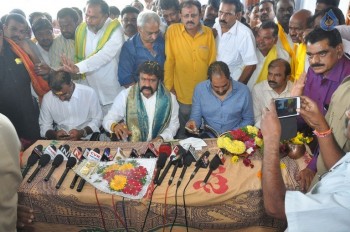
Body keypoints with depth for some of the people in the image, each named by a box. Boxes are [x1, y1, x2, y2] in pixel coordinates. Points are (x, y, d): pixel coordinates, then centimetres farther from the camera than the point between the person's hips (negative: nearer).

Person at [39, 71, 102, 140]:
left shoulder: (89, 93, -12)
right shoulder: (47, 98, -4)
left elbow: (97, 120, -3)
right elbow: (44, 126, 6)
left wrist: (82, 133, -18)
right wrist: (54, 134, -14)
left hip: (86, 140, -2)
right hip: (60, 141, 2)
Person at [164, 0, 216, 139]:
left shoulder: (208, 33, -1)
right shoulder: (173, 30, -8)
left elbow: (212, 62, 5)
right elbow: (169, 61, -5)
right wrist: (168, 87, -3)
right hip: (182, 94, -2)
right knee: (182, 133, 13)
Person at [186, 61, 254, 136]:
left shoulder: (243, 91, -8)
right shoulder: (200, 89, -6)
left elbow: (248, 119, 3)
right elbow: (196, 117, 1)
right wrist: (192, 122, -20)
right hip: (208, 138, 1)